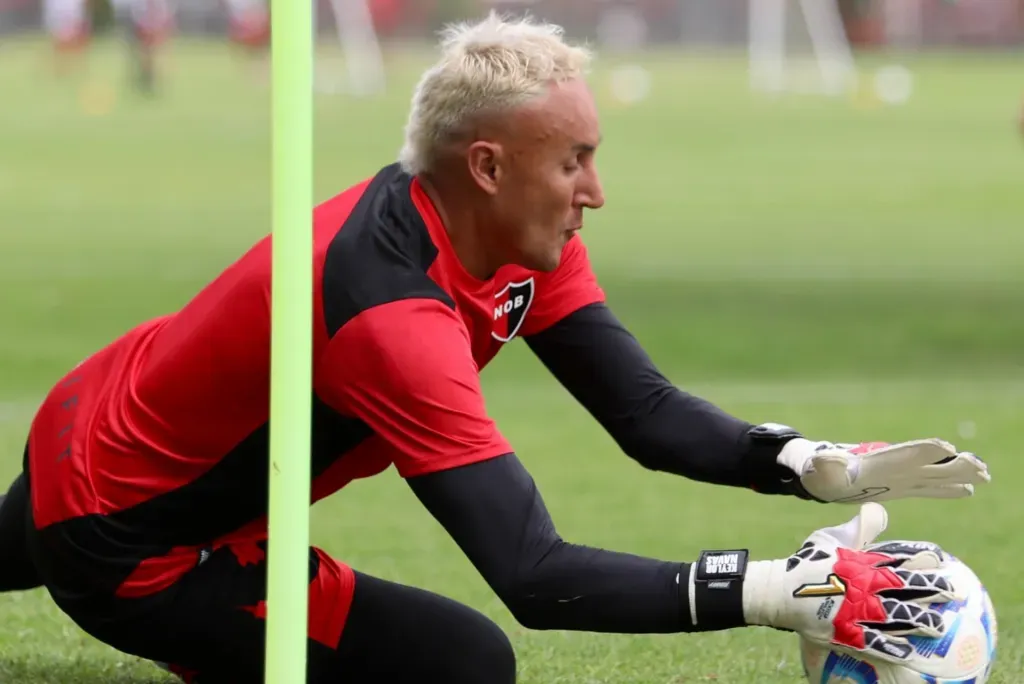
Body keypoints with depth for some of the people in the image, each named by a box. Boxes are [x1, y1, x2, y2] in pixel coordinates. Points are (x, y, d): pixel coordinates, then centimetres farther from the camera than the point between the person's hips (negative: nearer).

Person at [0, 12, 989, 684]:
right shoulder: (392, 314, -39)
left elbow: (644, 412, -10)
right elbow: (536, 579, -43)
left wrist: (830, 467, -25)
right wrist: (779, 592, -46)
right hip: (123, 543, -10)